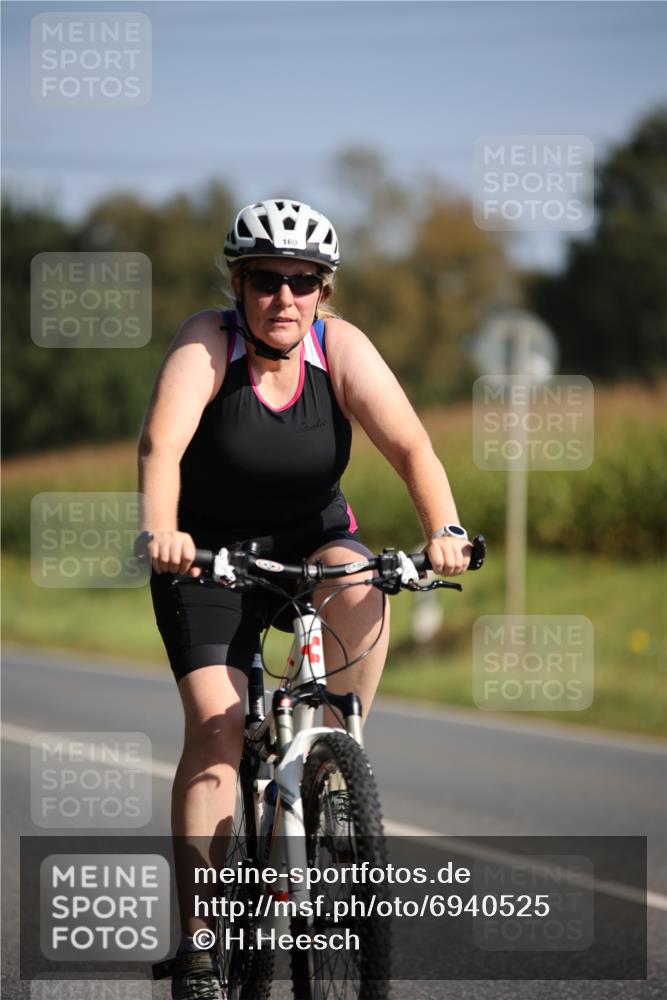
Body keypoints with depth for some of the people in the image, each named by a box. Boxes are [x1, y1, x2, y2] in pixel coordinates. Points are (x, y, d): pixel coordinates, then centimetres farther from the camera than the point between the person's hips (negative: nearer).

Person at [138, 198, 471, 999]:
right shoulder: (205, 345, -20)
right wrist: (160, 532, -53)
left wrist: (443, 528, -42)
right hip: (209, 552, -2)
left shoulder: (340, 349, -14)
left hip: (312, 537, 2)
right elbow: (161, 444, -35)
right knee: (214, 727, -15)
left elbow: (409, 445, -24)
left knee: (360, 594, -33)